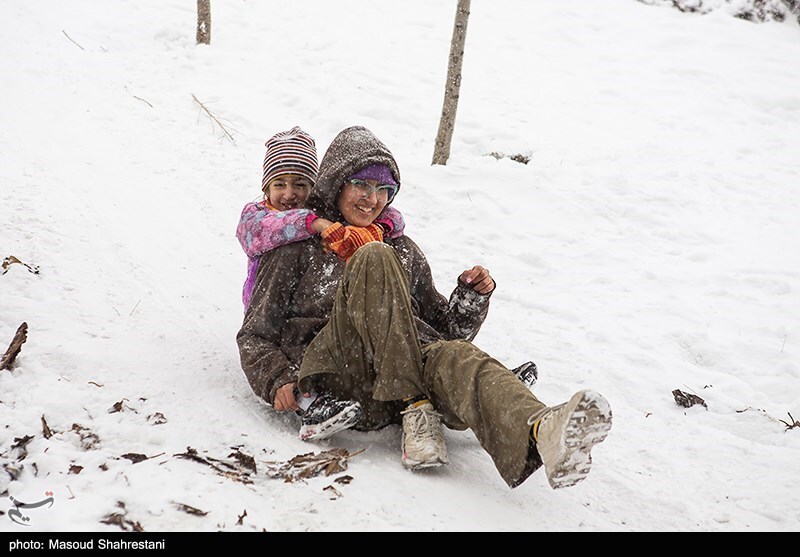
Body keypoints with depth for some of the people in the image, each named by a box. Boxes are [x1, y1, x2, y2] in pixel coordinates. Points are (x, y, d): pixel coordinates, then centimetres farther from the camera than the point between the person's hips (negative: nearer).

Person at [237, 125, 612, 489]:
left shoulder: (403, 250, 29)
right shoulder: (298, 247, 18)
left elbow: (444, 330, 27)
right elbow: (255, 335, 13)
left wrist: (471, 296, 6)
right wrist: (277, 381, -8)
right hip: (332, 367, -2)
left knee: (455, 356, -35)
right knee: (375, 258, -25)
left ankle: (540, 436, -69)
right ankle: (414, 409, -35)